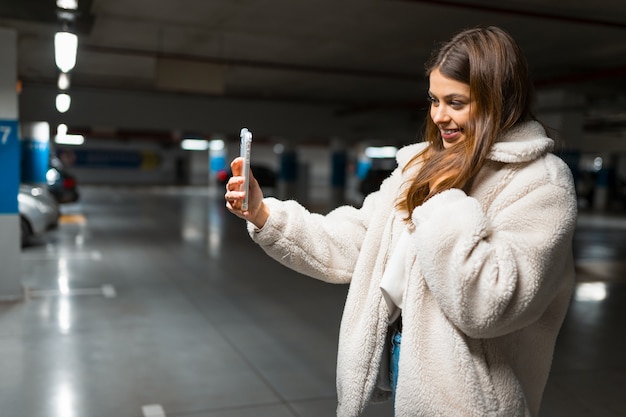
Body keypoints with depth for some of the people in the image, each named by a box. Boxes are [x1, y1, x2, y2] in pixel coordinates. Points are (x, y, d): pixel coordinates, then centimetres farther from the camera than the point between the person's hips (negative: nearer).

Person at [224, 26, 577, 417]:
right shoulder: (422, 164, 5)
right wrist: (265, 215, -8)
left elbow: (487, 306, -26)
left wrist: (445, 199, -21)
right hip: (397, 362, 6)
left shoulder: (541, 182, -15)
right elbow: (352, 245, 2)